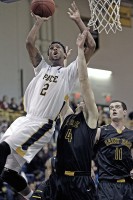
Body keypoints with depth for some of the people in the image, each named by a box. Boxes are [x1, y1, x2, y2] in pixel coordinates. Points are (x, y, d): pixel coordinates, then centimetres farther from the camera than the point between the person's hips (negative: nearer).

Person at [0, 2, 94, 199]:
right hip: (24, 119, 7)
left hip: (42, 124, -7)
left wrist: (78, 20, 2)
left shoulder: (70, 72, 9)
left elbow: (91, 46, -1)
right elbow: (30, 43, 13)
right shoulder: (42, 67, 24)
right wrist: (39, 22, 12)